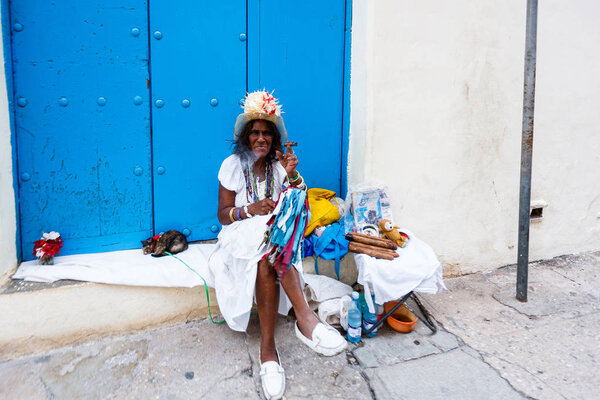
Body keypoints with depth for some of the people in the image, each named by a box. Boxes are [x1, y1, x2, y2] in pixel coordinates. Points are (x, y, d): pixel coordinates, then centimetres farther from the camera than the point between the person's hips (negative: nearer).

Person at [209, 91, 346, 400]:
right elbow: (223, 215, -1)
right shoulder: (233, 165, 2)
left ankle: (268, 347, -38)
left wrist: (293, 175, -19)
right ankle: (304, 316, -37)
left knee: (265, 261, -35)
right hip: (243, 236, -1)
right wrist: (251, 210, -20)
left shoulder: (280, 164, 6)